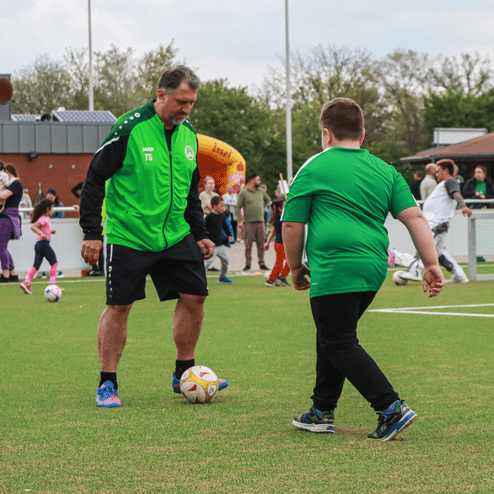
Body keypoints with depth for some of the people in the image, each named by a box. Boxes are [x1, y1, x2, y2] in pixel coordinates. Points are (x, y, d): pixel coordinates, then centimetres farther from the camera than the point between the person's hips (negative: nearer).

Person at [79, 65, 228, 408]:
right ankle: (108, 384, 11)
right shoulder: (129, 129, -14)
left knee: (194, 296, 2)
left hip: (175, 236, 6)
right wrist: (92, 233, -13)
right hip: (127, 236, -6)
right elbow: (95, 180, -10)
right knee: (119, 306, -2)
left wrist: (200, 234, 13)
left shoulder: (188, 134, 6)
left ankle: (184, 374, 17)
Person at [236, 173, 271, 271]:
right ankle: (248, 264, 3)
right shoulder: (243, 192, -3)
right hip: (248, 222, -4)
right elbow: (238, 207, -4)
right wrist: (239, 220, -11)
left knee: (261, 244, 4)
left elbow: (268, 200, 32)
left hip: (260, 221, 4)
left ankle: (261, 263, 11)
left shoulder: (261, 191, 12)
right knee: (248, 245, -3)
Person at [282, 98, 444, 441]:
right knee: (332, 335, 20)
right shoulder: (385, 171, 15)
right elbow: (415, 217, 7)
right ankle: (323, 412, 24)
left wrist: (296, 267, 18)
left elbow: (292, 225, 4)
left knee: (339, 343, -2)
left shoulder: (314, 169, 3)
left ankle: (391, 408, -12)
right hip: (374, 270, 7)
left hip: (334, 269, -7)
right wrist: (432, 265, 6)